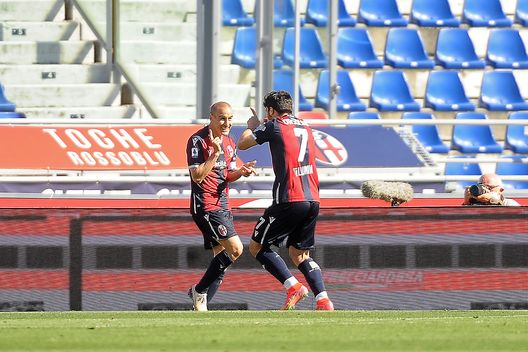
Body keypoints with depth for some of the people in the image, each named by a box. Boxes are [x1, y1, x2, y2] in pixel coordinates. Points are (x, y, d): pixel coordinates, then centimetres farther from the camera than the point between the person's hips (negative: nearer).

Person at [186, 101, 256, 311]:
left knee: (222, 257, 6)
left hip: (222, 205, 9)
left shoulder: (229, 143, 13)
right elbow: (197, 176, -17)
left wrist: (241, 172, -1)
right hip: (205, 206, -9)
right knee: (235, 249, -17)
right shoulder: (198, 141, -12)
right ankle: (199, 291, -6)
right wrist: (215, 153, -24)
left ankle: (202, 304, 11)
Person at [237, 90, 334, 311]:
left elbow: (242, 144, 6)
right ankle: (323, 300, -5)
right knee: (299, 255, 14)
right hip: (313, 200, 7)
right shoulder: (305, 127, 18)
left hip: (289, 199, -7)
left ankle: (293, 286, -9)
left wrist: (252, 127, 25)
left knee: (257, 247, 6)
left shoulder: (274, 126, -3)